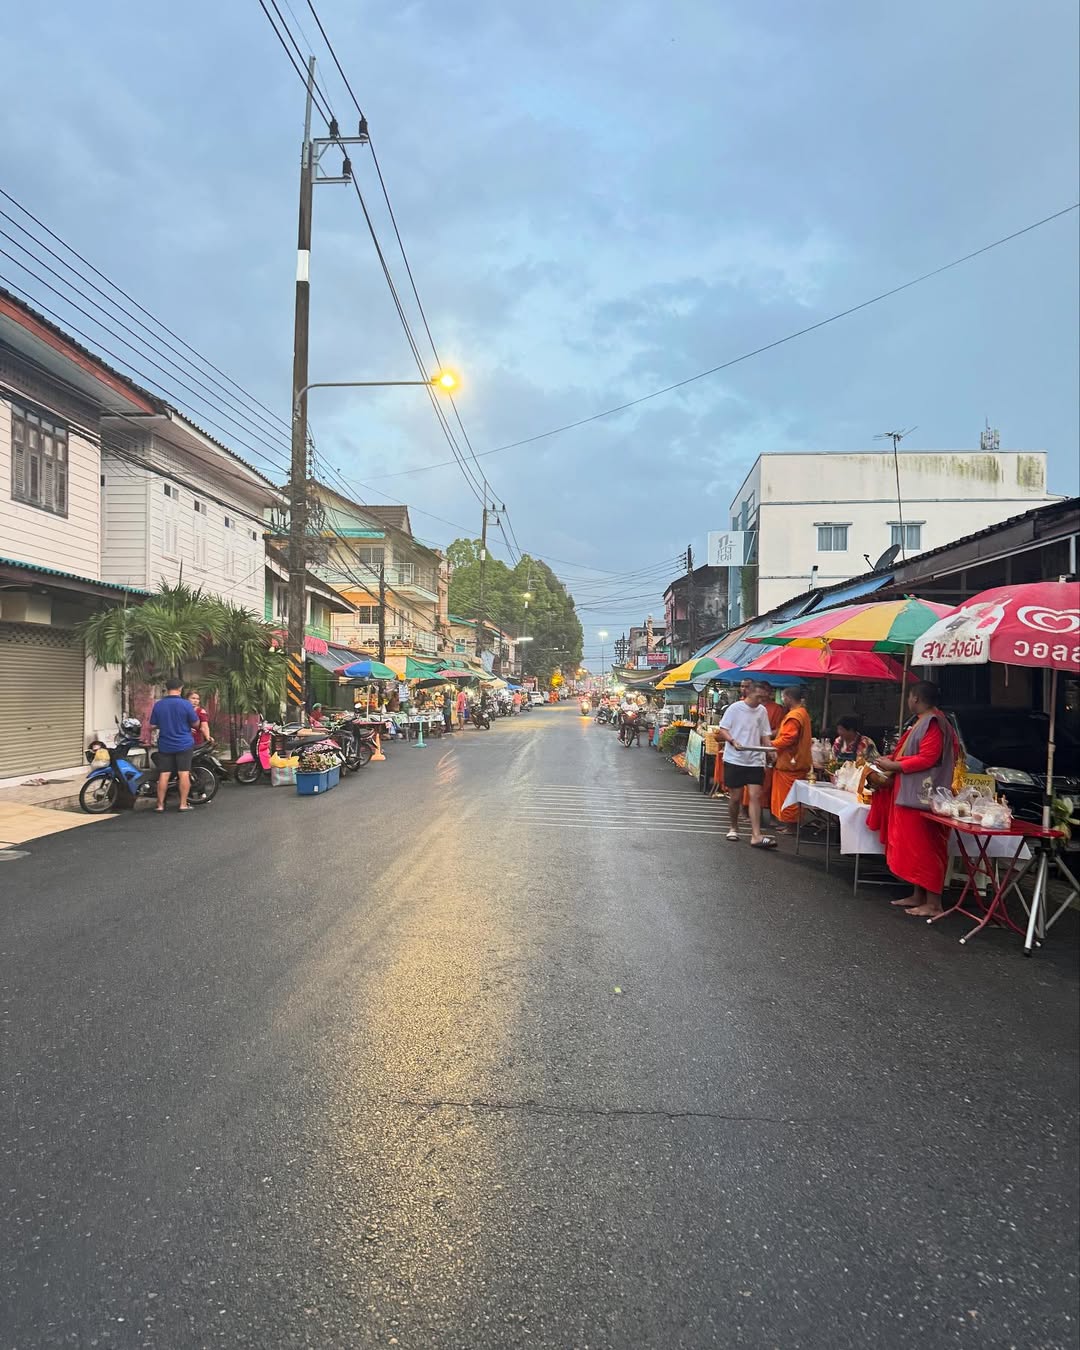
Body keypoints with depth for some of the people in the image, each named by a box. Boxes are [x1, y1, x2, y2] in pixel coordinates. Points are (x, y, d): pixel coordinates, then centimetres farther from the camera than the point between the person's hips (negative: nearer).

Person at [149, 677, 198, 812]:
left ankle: (160, 805, 10)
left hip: (165, 745, 3)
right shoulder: (185, 704, -10)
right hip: (183, 744, -3)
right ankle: (183, 804, 0)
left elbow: (153, 725, 4)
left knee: (164, 775, 6)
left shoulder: (158, 705, -1)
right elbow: (195, 724, -4)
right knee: (184, 774, 0)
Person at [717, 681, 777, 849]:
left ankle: (756, 836, -10)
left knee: (755, 796, -7)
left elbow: (765, 734, 12)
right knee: (735, 797, 5)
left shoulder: (762, 711, 7)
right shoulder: (735, 708, -5)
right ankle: (733, 828, 27)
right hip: (734, 759, -3)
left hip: (755, 761, 3)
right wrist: (733, 741, -23)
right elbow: (723, 729, -5)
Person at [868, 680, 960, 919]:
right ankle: (918, 895, 21)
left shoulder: (932, 723, -16)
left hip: (922, 795, -11)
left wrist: (894, 766, -17)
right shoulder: (924, 721, 15)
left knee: (924, 847, -6)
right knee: (914, 846, 14)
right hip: (913, 793, 11)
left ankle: (933, 903, -1)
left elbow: (927, 758, -23)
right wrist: (894, 760, 14)